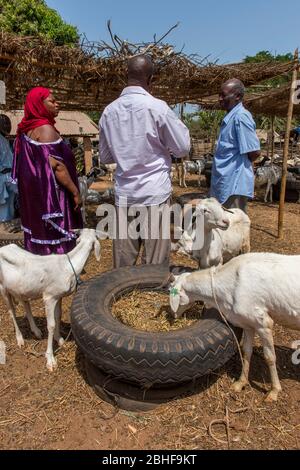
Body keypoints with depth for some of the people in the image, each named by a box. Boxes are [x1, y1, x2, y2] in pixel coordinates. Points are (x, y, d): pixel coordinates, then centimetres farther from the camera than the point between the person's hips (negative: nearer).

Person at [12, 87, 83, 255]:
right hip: (48, 193, -10)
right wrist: (75, 191, -16)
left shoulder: (27, 129, 12)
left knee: (39, 233, 16)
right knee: (54, 237, -2)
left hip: (34, 191, 10)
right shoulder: (45, 129, -16)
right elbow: (57, 166, -22)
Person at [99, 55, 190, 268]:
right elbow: (183, 148, 0)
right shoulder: (157, 107, -7)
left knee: (123, 264, 11)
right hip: (155, 194, -4)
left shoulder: (109, 111, 6)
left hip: (124, 194, 5)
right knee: (155, 266, 4)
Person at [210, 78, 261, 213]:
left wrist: (241, 163, -3)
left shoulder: (240, 116, -15)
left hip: (234, 183, -10)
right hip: (226, 180, 10)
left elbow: (254, 151, -18)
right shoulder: (230, 117, 14)